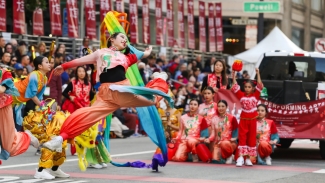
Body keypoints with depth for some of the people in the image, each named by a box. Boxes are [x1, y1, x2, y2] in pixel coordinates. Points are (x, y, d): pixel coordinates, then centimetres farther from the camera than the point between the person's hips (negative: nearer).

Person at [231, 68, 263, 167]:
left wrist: (258, 74, -10)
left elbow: (259, 86, -6)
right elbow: (235, 86, 1)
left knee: (252, 138, 5)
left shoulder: (255, 95, 2)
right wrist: (234, 74, -3)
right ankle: (241, 157, -7)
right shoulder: (241, 95, 3)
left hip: (252, 119, 0)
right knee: (242, 137, -2)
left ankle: (249, 158, 12)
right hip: (243, 119, 0)